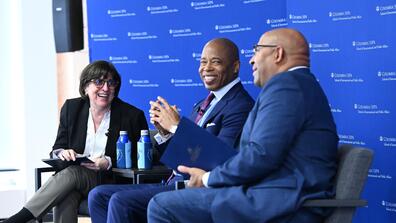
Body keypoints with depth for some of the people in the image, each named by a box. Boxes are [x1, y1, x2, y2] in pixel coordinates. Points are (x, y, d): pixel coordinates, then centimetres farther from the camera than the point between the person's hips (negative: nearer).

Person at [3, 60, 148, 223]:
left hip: (110, 182, -3)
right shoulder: (71, 108, 10)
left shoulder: (133, 116, -1)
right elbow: (57, 149, 13)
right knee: (65, 197, -35)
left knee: (71, 173, -33)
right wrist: (61, 154, -14)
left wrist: (108, 163, -20)